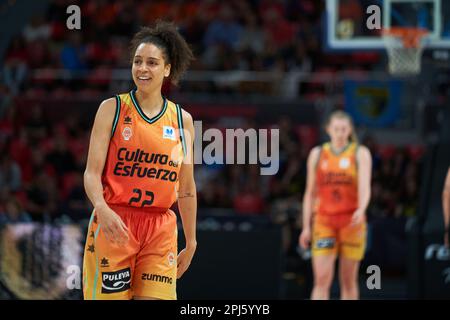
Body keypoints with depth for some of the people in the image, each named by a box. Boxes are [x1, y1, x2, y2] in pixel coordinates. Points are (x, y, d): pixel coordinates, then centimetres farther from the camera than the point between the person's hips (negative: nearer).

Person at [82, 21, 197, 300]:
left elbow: (187, 190, 16)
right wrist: (101, 208, -24)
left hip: (161, 230, 2)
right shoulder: (112, 109, 1)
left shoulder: (182, 120, 10)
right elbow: (92, 172, -5)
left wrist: (191, 242, 17)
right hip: (113, 225, -2)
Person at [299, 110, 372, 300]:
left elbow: (365, 187, -12)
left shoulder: (361, 154, 2)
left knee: (349, 281, 4)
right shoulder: (317, 154, 8)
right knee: (322, 279, -11)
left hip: (352, 222, -1)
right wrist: (306, 226, 6)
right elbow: (310, 193, 11)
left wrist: (361, 210, -32)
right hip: (324, 221, 1)